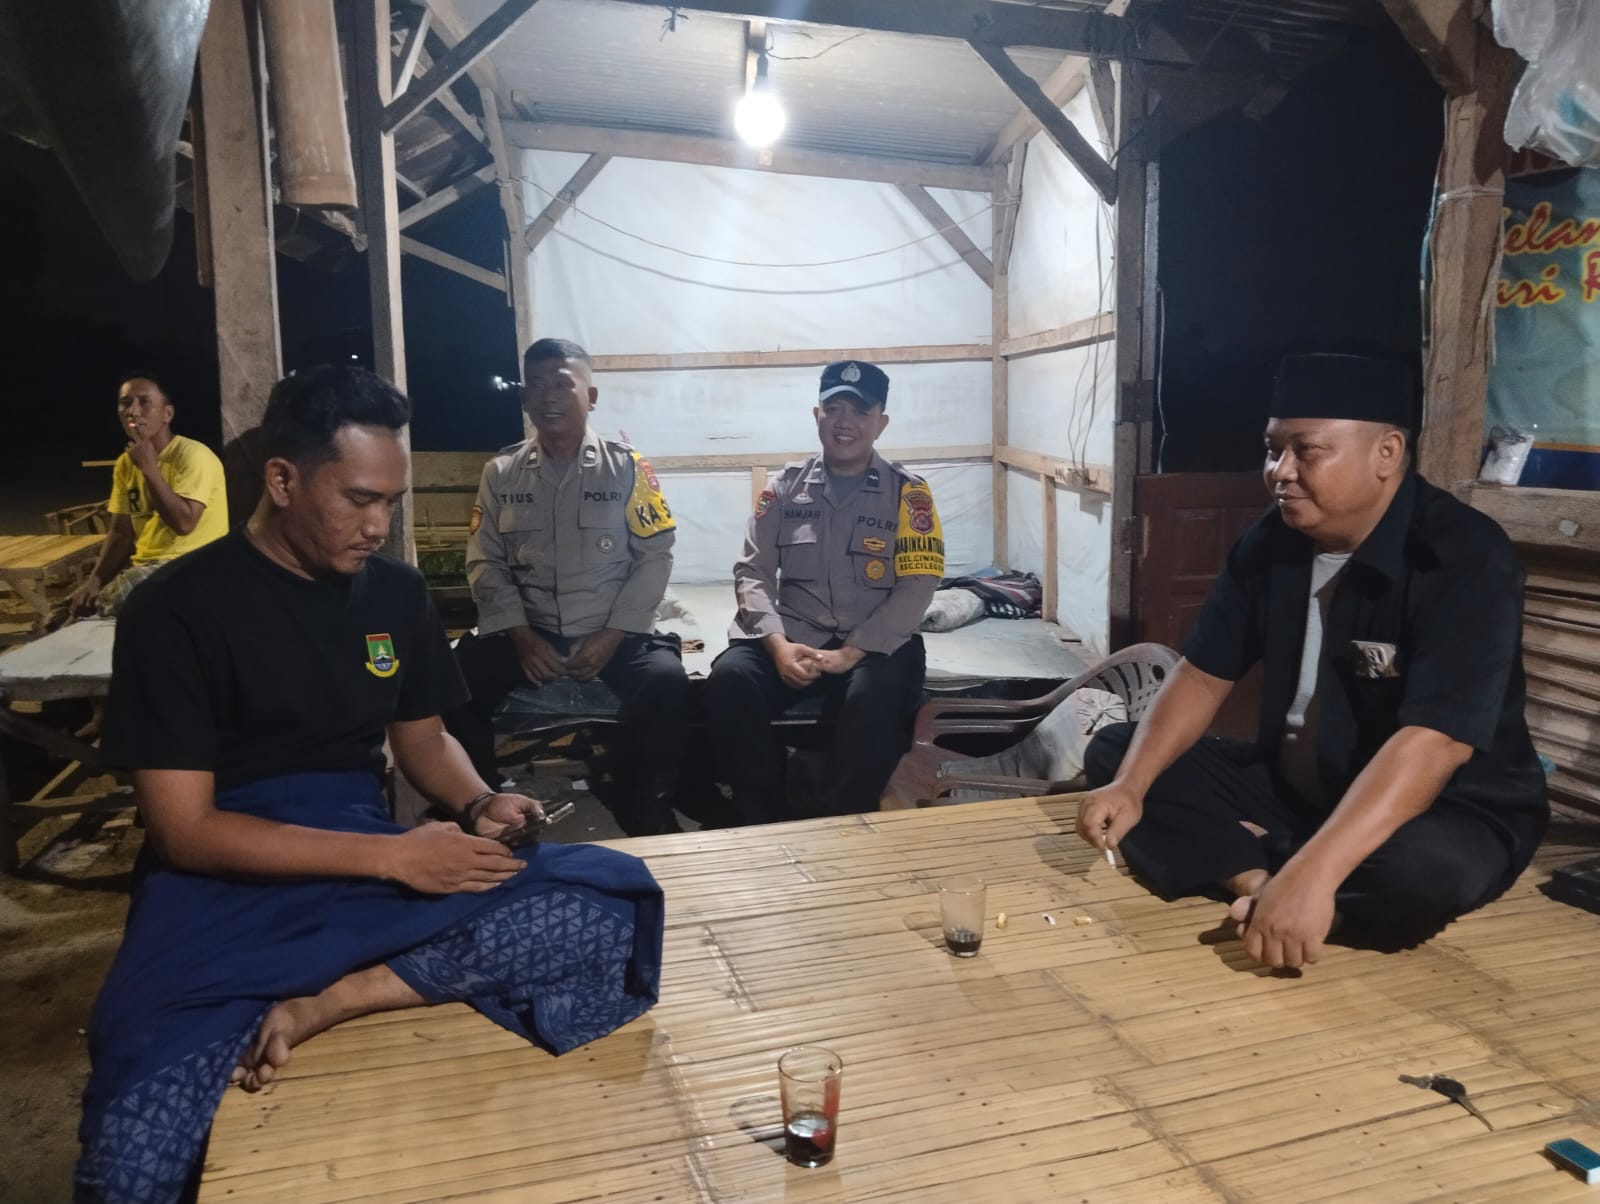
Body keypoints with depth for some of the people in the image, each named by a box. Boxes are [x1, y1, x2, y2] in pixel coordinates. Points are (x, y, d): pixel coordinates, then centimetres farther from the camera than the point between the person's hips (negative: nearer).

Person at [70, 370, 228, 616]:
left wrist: (149, 468, -21)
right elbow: (120, 532, 12)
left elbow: (183, 523, -23)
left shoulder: (192, 455, -14)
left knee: (109, 604, -24)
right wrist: (95, 578, -4)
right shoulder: (125, 463, 9)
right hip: (144, 565, 8)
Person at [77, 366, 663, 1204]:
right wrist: (392, 856, -19)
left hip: (375, 863, 5)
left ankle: (314, 1009, -22)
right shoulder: (177, 608, -8)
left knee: (608, 904, -21)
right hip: (226, 885, -5)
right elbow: (184, 831, -12)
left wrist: (478, 807, -7)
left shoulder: (395, 590, 7)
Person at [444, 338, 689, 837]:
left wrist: (611, 636, -13)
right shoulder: (501, 473, 8)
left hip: (615, 634, -2)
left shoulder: (627, 467, 0)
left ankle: (647, 818, -10)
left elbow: (655, 557, -3)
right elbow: (484, 563, 5)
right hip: (528, 634, 3)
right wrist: (522, 637, -9)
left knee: (665, 680, -31)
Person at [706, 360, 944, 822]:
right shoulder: (786, 485, 8)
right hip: (793, 634, 2)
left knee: (876, 696, -35)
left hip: (875, 641, -2)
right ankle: (765, 826, -11)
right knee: (730, 678, -27)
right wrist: (778, 644, -15)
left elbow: (918, 584, -6)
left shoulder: (907, 492, 2)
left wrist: (852, 652, -18)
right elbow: (752, 571, 4)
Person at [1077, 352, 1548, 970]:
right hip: (1292, 786, 6)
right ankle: (1264, 881, -24)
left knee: (1426, 870, -41)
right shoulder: (1271, 541, -3)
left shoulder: (1466, 559, -23)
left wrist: (1312, 873, -46)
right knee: (1113, 753, -6)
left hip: (1448, 811, -6)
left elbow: (1434, 741, -34)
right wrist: (1130, 785, -18)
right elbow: (1203, 675, -2)